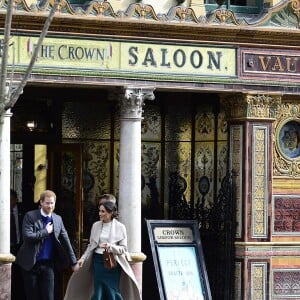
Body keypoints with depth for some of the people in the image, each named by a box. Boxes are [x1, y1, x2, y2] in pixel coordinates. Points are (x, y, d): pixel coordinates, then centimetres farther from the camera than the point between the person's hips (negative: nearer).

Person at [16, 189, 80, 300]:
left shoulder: (58, 219, 7)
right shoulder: (30, 216, -7)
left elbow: (65, 240, 10)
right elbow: (27, 237, -20)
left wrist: (73, 262, 10)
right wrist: (46, 231, -14)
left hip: (48, 264, 3)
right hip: (31, 263, -3)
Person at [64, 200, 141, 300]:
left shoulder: (120, 227, -4)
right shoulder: (96, 225, 6)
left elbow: (123, 248, -4)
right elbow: (91, 245, 12)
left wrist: (110, 246, -21)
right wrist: (83, 258, 0)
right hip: (98, 261, 3)